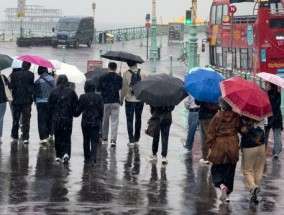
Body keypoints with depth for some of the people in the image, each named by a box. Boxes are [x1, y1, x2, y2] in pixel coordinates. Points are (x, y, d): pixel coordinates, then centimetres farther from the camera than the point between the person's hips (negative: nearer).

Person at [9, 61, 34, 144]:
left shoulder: (14, 74, -2)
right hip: (27, 101, -2)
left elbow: (10, 86, -1)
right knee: (26, 120, 1)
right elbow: (33, 87, -5)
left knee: (15, 119, 14)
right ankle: (25, 138, -4)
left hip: (16, 100, 2)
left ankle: (15, 136, 20)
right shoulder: (30, 75, -8)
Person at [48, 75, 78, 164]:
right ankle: (66, 153, -15)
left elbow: (50, 105, 0)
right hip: (68, 119, 0)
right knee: (67, 137, 3)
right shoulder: (71, 91, -3)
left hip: (56, 119, 0)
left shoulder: (54, 91, -4)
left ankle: (59, 155, 14)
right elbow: (76, 105, 1)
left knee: (58, 137, 10)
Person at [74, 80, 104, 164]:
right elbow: (101, 110, 1)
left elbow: (79, 110, -2)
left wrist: (75, 114, 19)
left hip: (85, 122, 0)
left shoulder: (83, 97, -7)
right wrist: (100, 119, 14)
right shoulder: (98, 97, -3)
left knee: (86, 141, 12)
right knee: (94, 141, 2)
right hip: (96, 122, 0)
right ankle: (93, 157, -13)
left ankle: (87, 158, 17)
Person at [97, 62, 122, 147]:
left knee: (105, 121, 13)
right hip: (115, 102, 0)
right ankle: (113, 140, -10)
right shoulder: (119, 78, -2)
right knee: (114, 122, -1)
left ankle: (104, 138, 23)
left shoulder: (103, 77, -3)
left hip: (105, 102, 0)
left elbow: (98, 89, 1)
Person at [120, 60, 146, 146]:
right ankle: (136, 139, 23)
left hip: (129, 100, -3)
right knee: (138, 118, 17)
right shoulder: (142, 73, -3)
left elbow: (124, 88, -7)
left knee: (129, 120, 4)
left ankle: (131, 140, -1)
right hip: (140, 99, 3)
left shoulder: (126, 74, -10)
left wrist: (121, 99, 4)